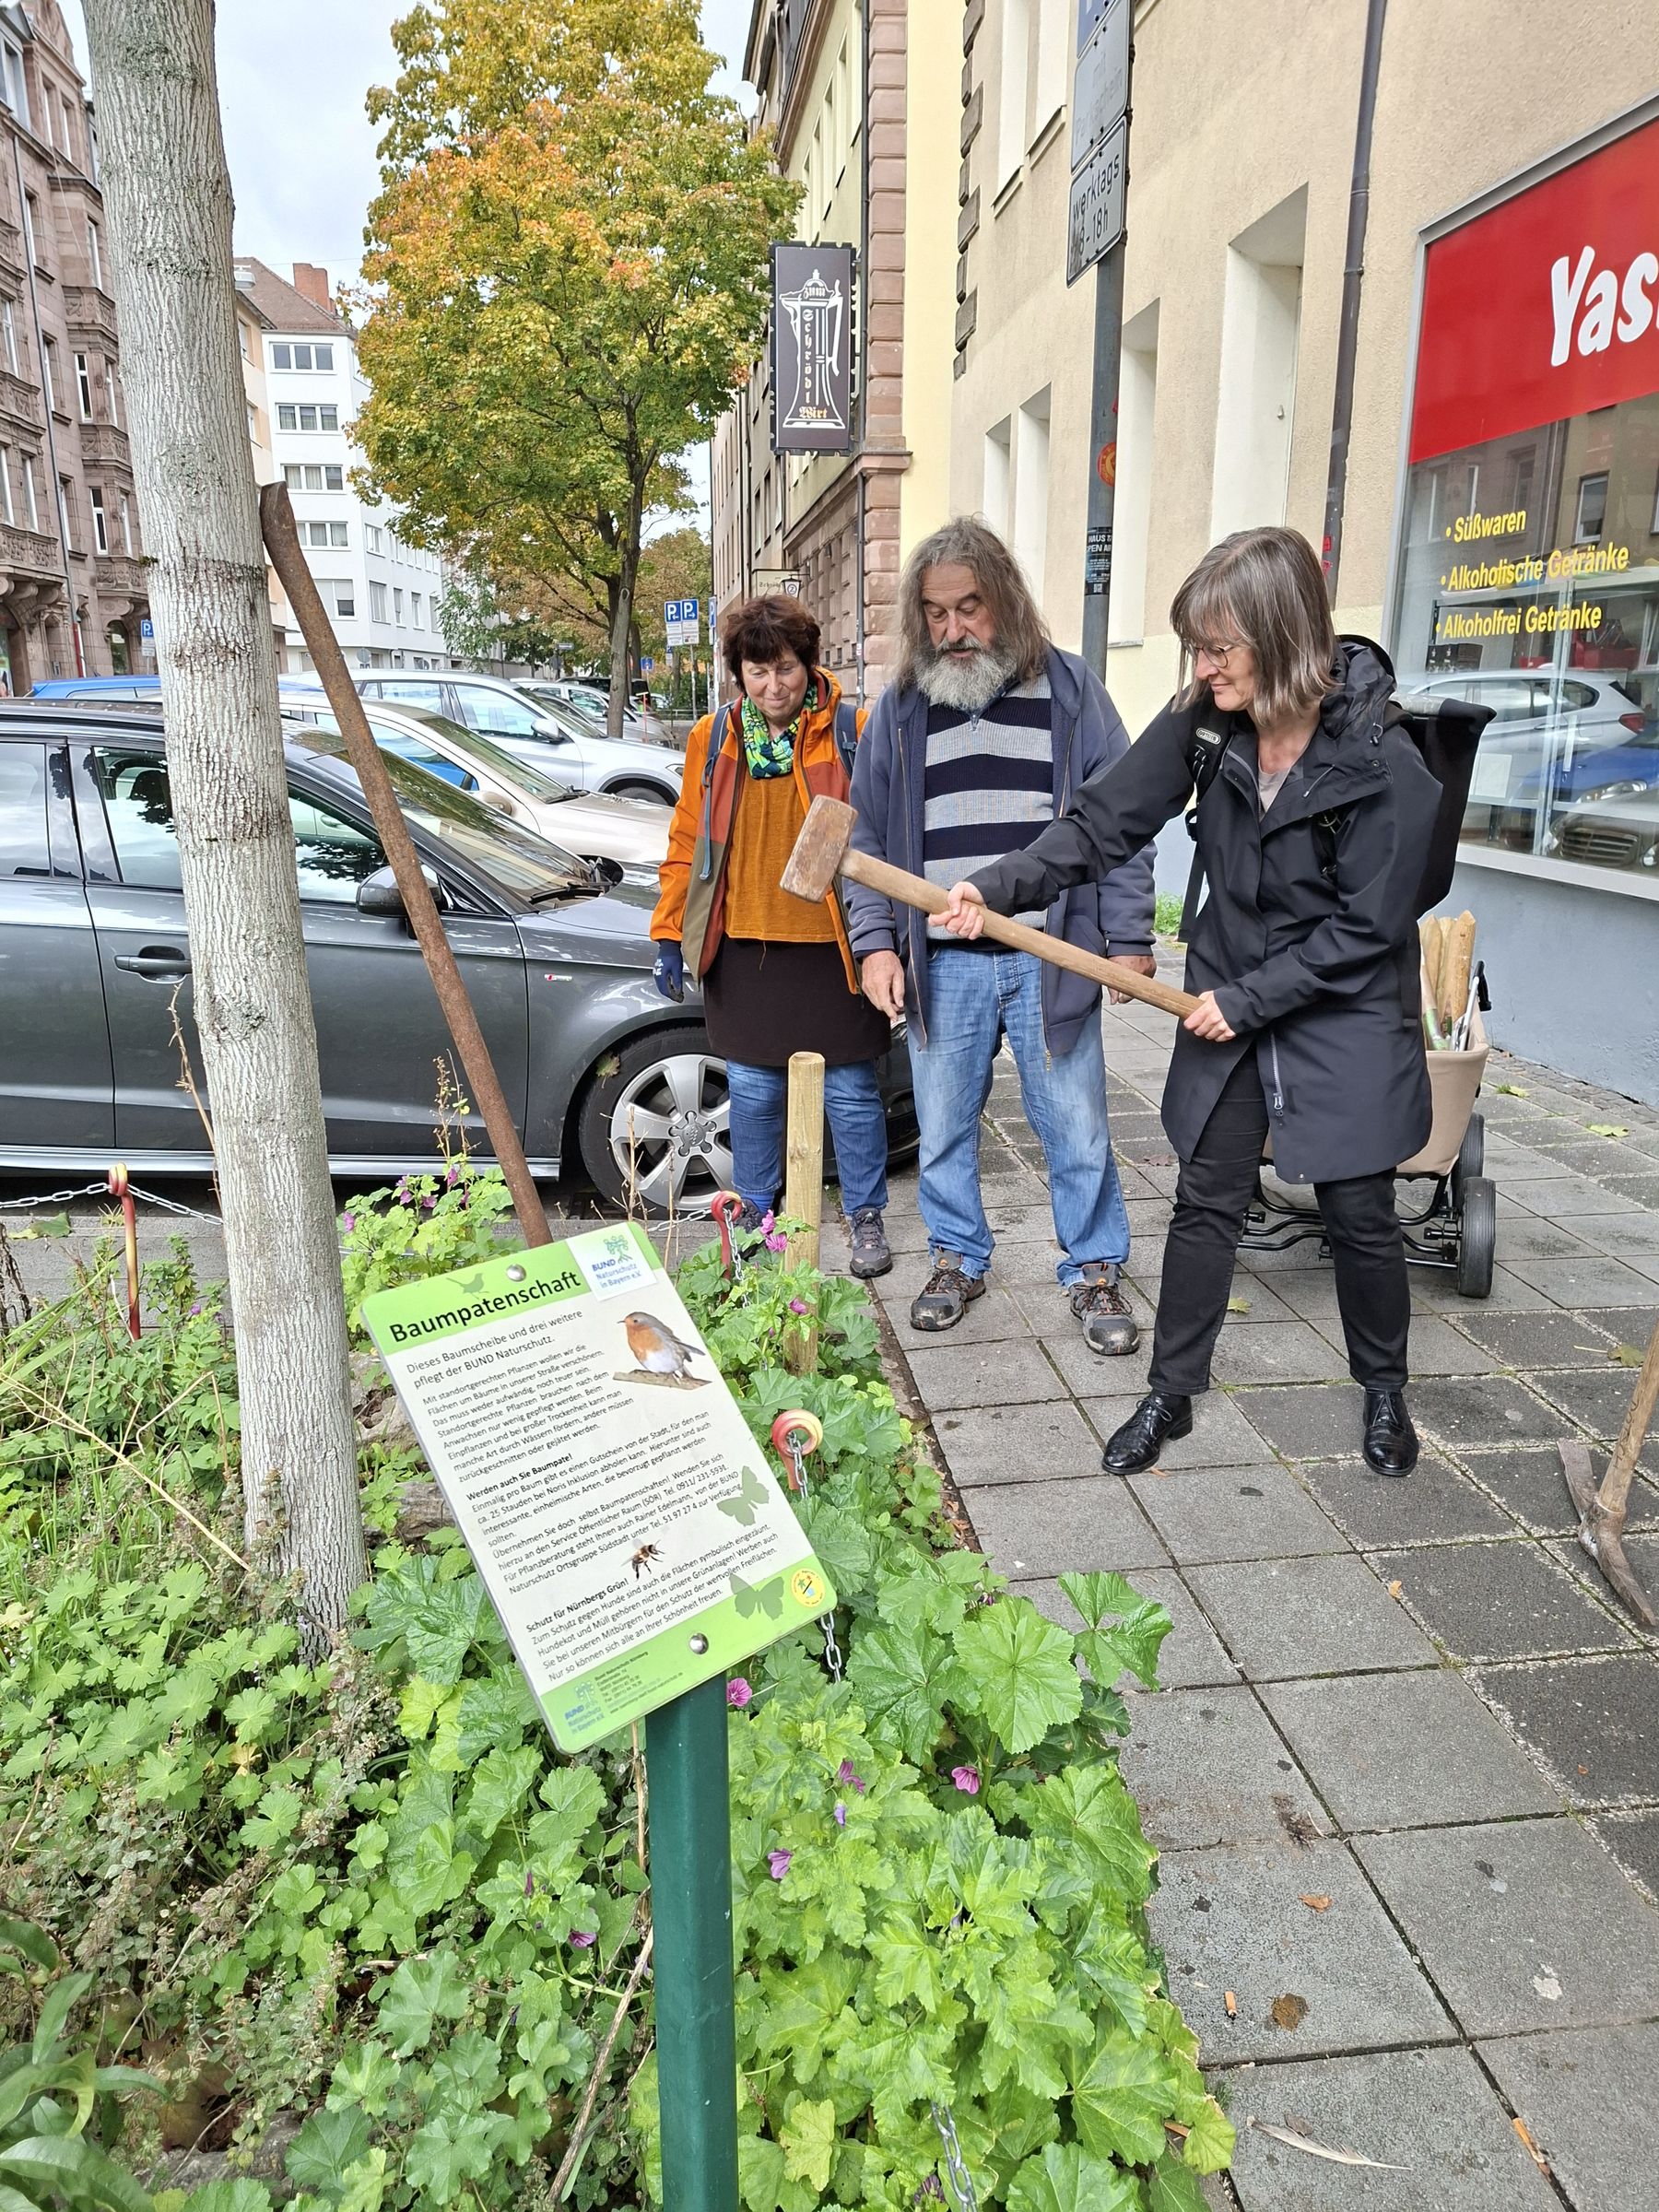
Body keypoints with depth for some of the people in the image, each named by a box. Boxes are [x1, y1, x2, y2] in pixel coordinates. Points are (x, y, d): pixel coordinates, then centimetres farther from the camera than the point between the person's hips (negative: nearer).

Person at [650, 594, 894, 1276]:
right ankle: (754, 1212, 30)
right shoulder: (713, 740, 5)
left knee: (850, 1091, 7)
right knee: (752, 1089, 13)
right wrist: (670, 933, 6)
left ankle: (865, 1216, 23)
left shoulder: (851, 734, -5)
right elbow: (688, 842, 9)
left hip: (832, 947, -2)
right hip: (743, 947, 3)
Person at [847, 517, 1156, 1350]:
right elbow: (868, 839, 10)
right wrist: (876, 942, -2)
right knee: (944, 1127, 12)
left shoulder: (1068, 689, 2)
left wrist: (1130, 939, -2)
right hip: (940, 964, 2)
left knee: (1076, 1129, 7)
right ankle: (957, 1258, 31)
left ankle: (1095, 1270, 24)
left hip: (1050, 959, -2)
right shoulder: (898, 708, 7)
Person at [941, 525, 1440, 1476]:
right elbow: (1104, 824, -10)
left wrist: (1247, 999, -17)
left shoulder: (1384, 766, -22)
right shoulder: (1203, 724, -10)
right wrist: (1000, 887, -23)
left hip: (1345, 1017, -3)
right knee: (1207, 1203, 9)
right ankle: (1172, 1393, 23)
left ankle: (1385, 1389, 33)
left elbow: (1365, 928, -18)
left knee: (1360, 1213, 8)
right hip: (1230, 1004, 3)